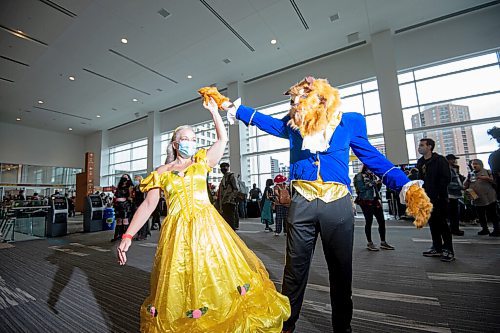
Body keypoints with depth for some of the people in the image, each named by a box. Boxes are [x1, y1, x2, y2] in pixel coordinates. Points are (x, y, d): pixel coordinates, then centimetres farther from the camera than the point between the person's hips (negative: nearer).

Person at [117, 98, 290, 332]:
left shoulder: (201, 162, 10)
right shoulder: (161, 173, 8)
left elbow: (222, 139, 10)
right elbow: (147, 205, 4)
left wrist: (213, 110, 12)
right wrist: (127, 236, -4)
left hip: (207, 225, 1)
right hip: (178, 230, 0)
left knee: (218, 272, 4)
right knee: (179, 280, 7)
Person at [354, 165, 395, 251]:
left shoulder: (372, 175, 16)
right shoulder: (359, 176, -5)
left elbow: (377, 189, 21)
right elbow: (361, 188, -16)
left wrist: (379, 184, 1)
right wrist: (373, 183, -15)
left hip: (376, 201, 7)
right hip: (366, 202, -7)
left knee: (382, 221, 6)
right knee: (368, 222, 1)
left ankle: (383, 242, 19)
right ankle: (369, 243, 14)